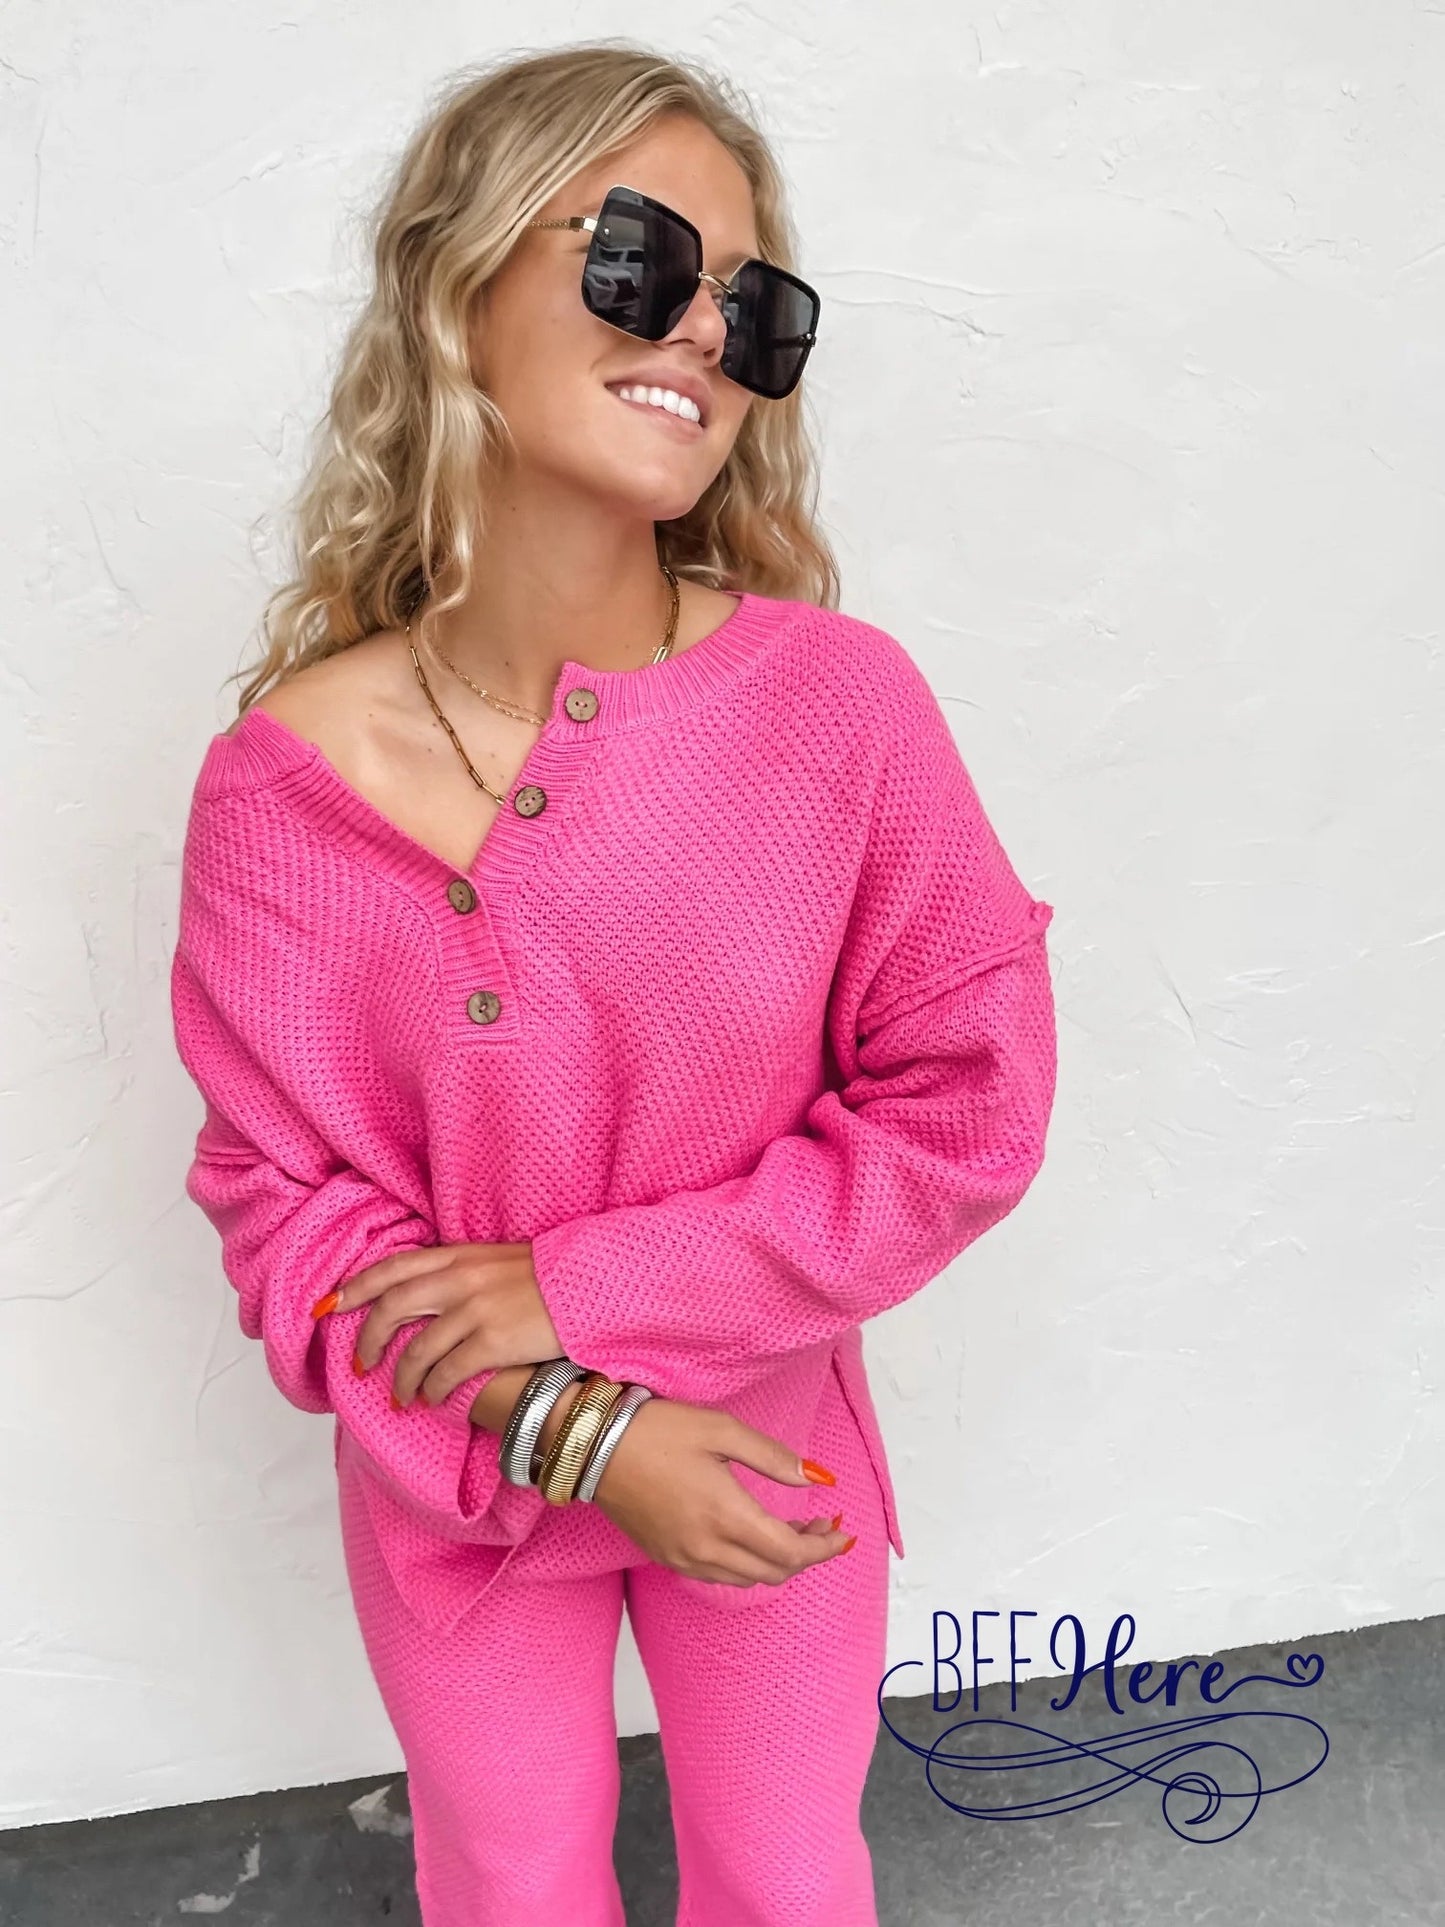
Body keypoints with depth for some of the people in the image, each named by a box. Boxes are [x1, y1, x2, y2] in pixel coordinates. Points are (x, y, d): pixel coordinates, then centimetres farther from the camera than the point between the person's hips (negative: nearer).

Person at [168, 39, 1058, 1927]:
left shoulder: (840, 699, -19)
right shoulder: (282, 782, -19)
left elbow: (967, 1105, -15)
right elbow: (284, 1198, -11)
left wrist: (583, 1287, -20)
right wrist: (570, 1429, -20)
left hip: (768, 1453, 0)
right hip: (458, 1486, 0)